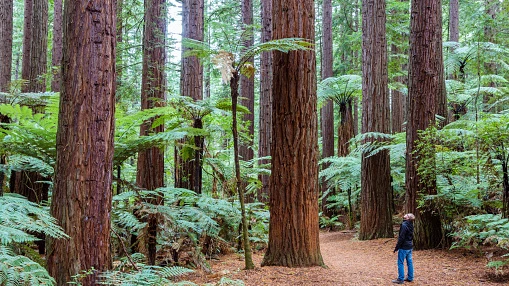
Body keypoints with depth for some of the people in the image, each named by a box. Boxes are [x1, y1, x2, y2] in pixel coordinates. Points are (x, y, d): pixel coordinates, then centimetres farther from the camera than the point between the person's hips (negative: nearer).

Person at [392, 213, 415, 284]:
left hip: (404, 247, -8)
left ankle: (400, 279, 1)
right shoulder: (411, 225, 7)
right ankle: (410, 278, 20)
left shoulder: (404, 225, -19)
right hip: (410, 247, 8)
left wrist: (397, 247, -15)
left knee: (400, 263, -1)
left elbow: (401, 238, -21)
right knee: (409, 262, 13)